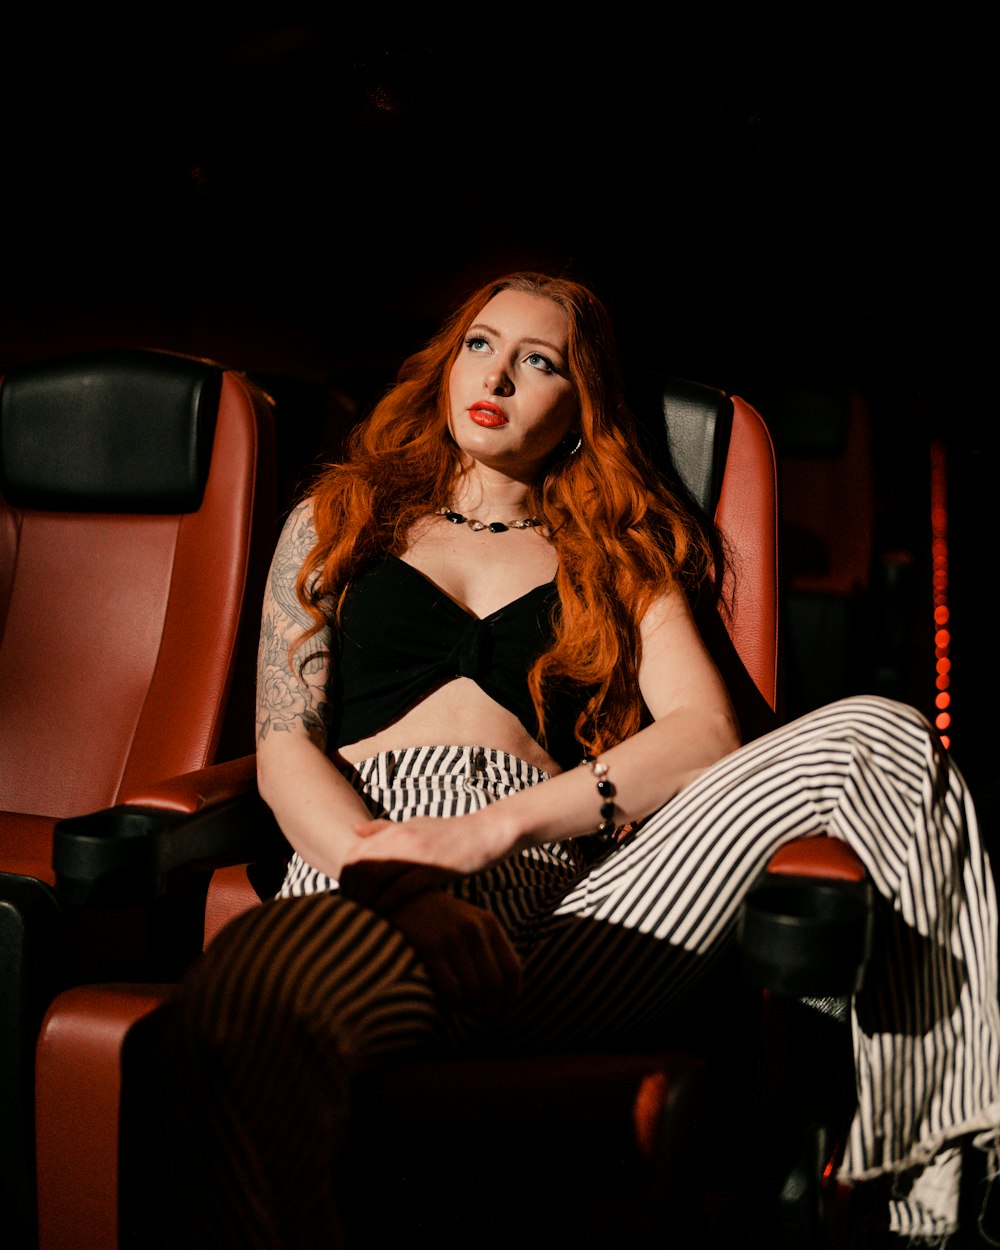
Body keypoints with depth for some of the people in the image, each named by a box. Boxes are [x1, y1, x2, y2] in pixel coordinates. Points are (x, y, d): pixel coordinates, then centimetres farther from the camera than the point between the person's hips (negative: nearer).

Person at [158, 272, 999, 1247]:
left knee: (876, 734, -22)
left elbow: (706, 728, 6)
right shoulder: (339, 518, 25)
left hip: (547, 877, 2)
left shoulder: (618, 554, 25)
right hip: (359, 870, -1)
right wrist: (384, 868, -13)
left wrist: (496, 826, -10)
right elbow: (283, 744, 11)